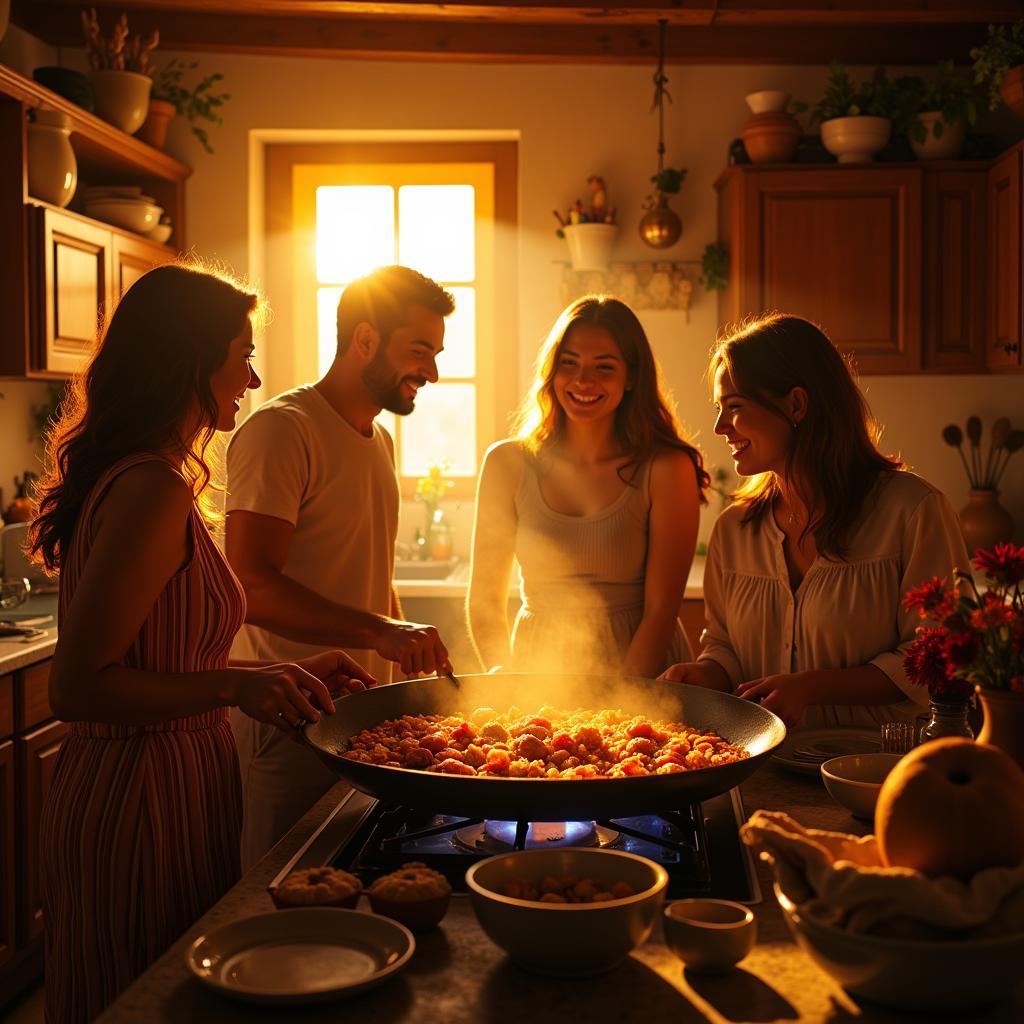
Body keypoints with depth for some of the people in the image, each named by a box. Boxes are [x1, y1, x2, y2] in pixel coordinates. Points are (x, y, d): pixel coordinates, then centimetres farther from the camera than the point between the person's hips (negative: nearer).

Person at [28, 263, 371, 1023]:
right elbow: (76, 686, -23)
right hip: (149, 798, -10)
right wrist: (237, 685, -29)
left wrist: (289, 673, 13)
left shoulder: (128, 477, 9)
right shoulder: (153, 490, -21)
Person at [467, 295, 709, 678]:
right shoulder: (508, 464, 3)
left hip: (640, 676, -1)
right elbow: (484, 601, 5)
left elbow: (661, 610, -4)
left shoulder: (666, 470, -4)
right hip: (538, 669, 2)